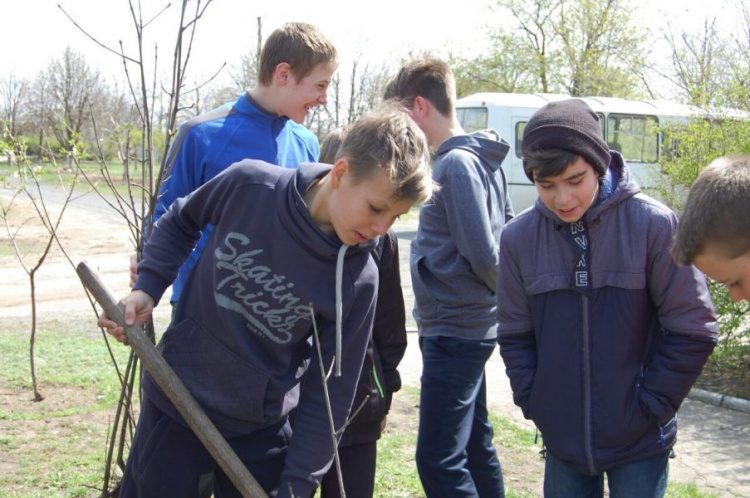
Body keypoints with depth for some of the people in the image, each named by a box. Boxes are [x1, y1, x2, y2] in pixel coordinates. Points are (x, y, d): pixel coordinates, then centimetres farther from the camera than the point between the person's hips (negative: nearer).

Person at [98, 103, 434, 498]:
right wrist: (147, 287, -7)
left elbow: (329, 393, -9)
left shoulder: (357, 280, -16)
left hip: (263, 430, 0)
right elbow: (181, 222, 5)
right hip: (175, 404, 0)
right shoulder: (248, 184, -18)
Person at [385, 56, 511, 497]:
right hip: (471, 327, 10)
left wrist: (503, 292, -2)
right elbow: (507, 233, 19)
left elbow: (483, 253, -20)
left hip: (454, 331, -10)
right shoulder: (482, 160, 11)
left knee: (438, 460, -7)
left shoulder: (456, 163, -18)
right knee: (475, 444, 19)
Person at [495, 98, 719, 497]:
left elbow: (693, 329, -8)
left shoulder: (653, 225, -14)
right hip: (561, 440, 3)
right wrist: (533, 402, -2)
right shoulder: (518, 237, -4)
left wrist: (650, 406, -8)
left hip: (639, 442, -3)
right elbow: (515, 334, 6)